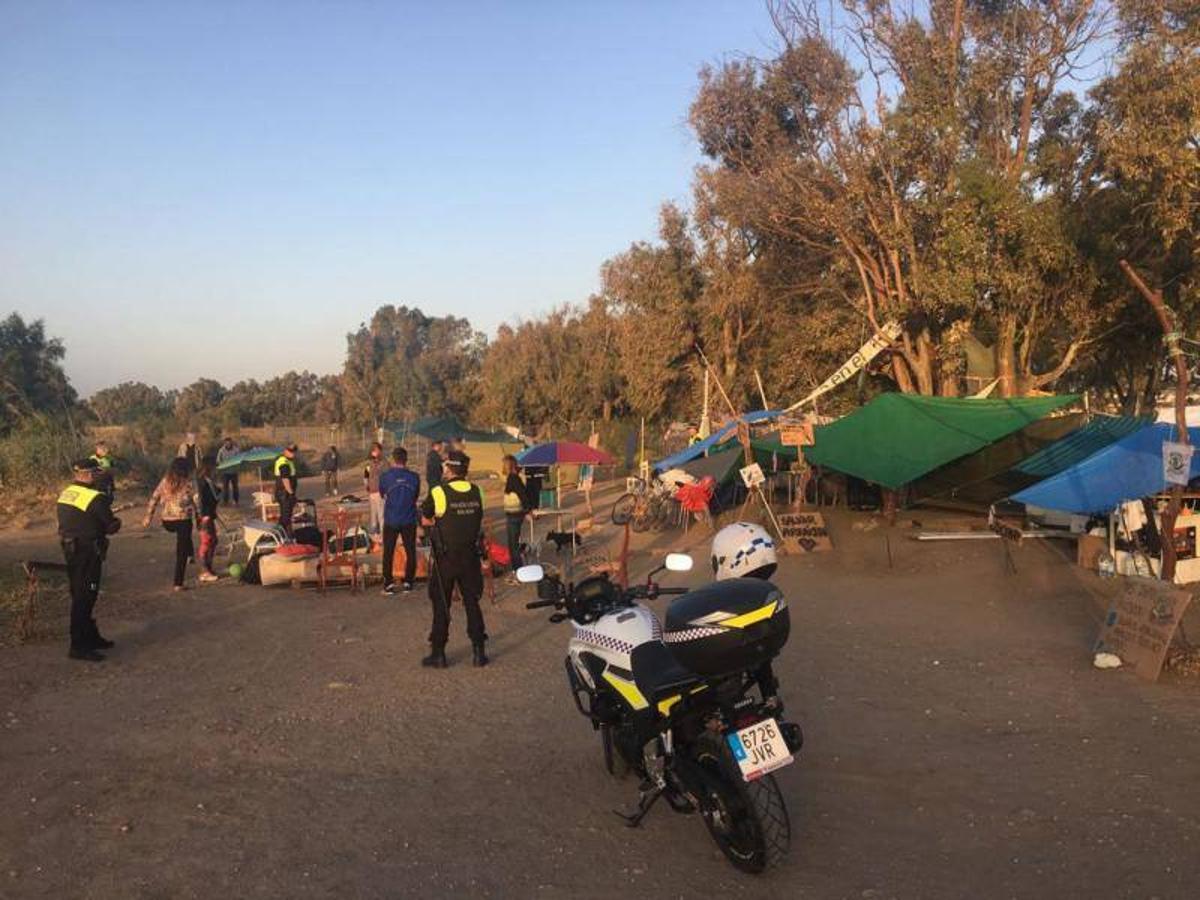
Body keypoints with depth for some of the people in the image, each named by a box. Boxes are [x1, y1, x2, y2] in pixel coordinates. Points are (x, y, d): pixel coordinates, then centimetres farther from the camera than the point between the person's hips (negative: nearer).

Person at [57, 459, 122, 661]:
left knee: (80, 596, 18)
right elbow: (112, 527, -15)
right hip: (87, 553, -9)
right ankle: (79, 646, 1)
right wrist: (116, 521, 9)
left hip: (70, 551, 9)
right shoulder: (96, 498, -18)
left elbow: (65, 523, 13)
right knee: (84, 599, -3)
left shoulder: (64, 494, 8)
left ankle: (91, 637, 31)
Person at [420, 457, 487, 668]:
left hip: (446, 557, -3)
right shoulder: (476, 492, -1)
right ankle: (478, 651, 15)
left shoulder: (438, 493, -13)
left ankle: (438, 653, 13)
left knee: (441, 605, 7)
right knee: (472, 602, 13)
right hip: (470, 556, 3)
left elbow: (425, 520, -3)